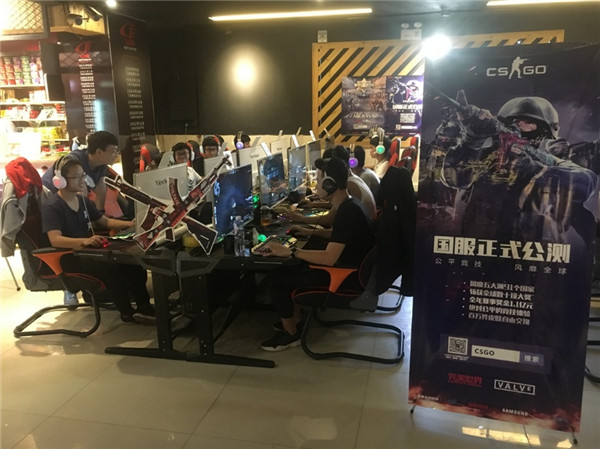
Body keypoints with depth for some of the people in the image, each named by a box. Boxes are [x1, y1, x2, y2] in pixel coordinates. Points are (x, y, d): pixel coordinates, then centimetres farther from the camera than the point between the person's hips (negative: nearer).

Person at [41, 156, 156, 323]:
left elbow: (106, 221, 17)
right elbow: (55, 240, -27)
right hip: (69, 257, -7)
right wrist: (84, 240, -44)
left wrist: (129, 224, -2)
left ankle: (144, 306, -9)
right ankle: (127, 313, -15)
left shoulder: (83, 200, 11)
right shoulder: (52, 207, -13)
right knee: (111, 267, -32)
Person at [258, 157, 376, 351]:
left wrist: (290, 252, -25)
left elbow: (329, 258, -30)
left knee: (274, 279, -9)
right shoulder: (349, 204, 4)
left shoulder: (347, 212, -26)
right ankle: (294, 320, 20)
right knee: (289, 268, 15)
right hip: (346, 264, 10)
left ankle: (291, 333, 9)